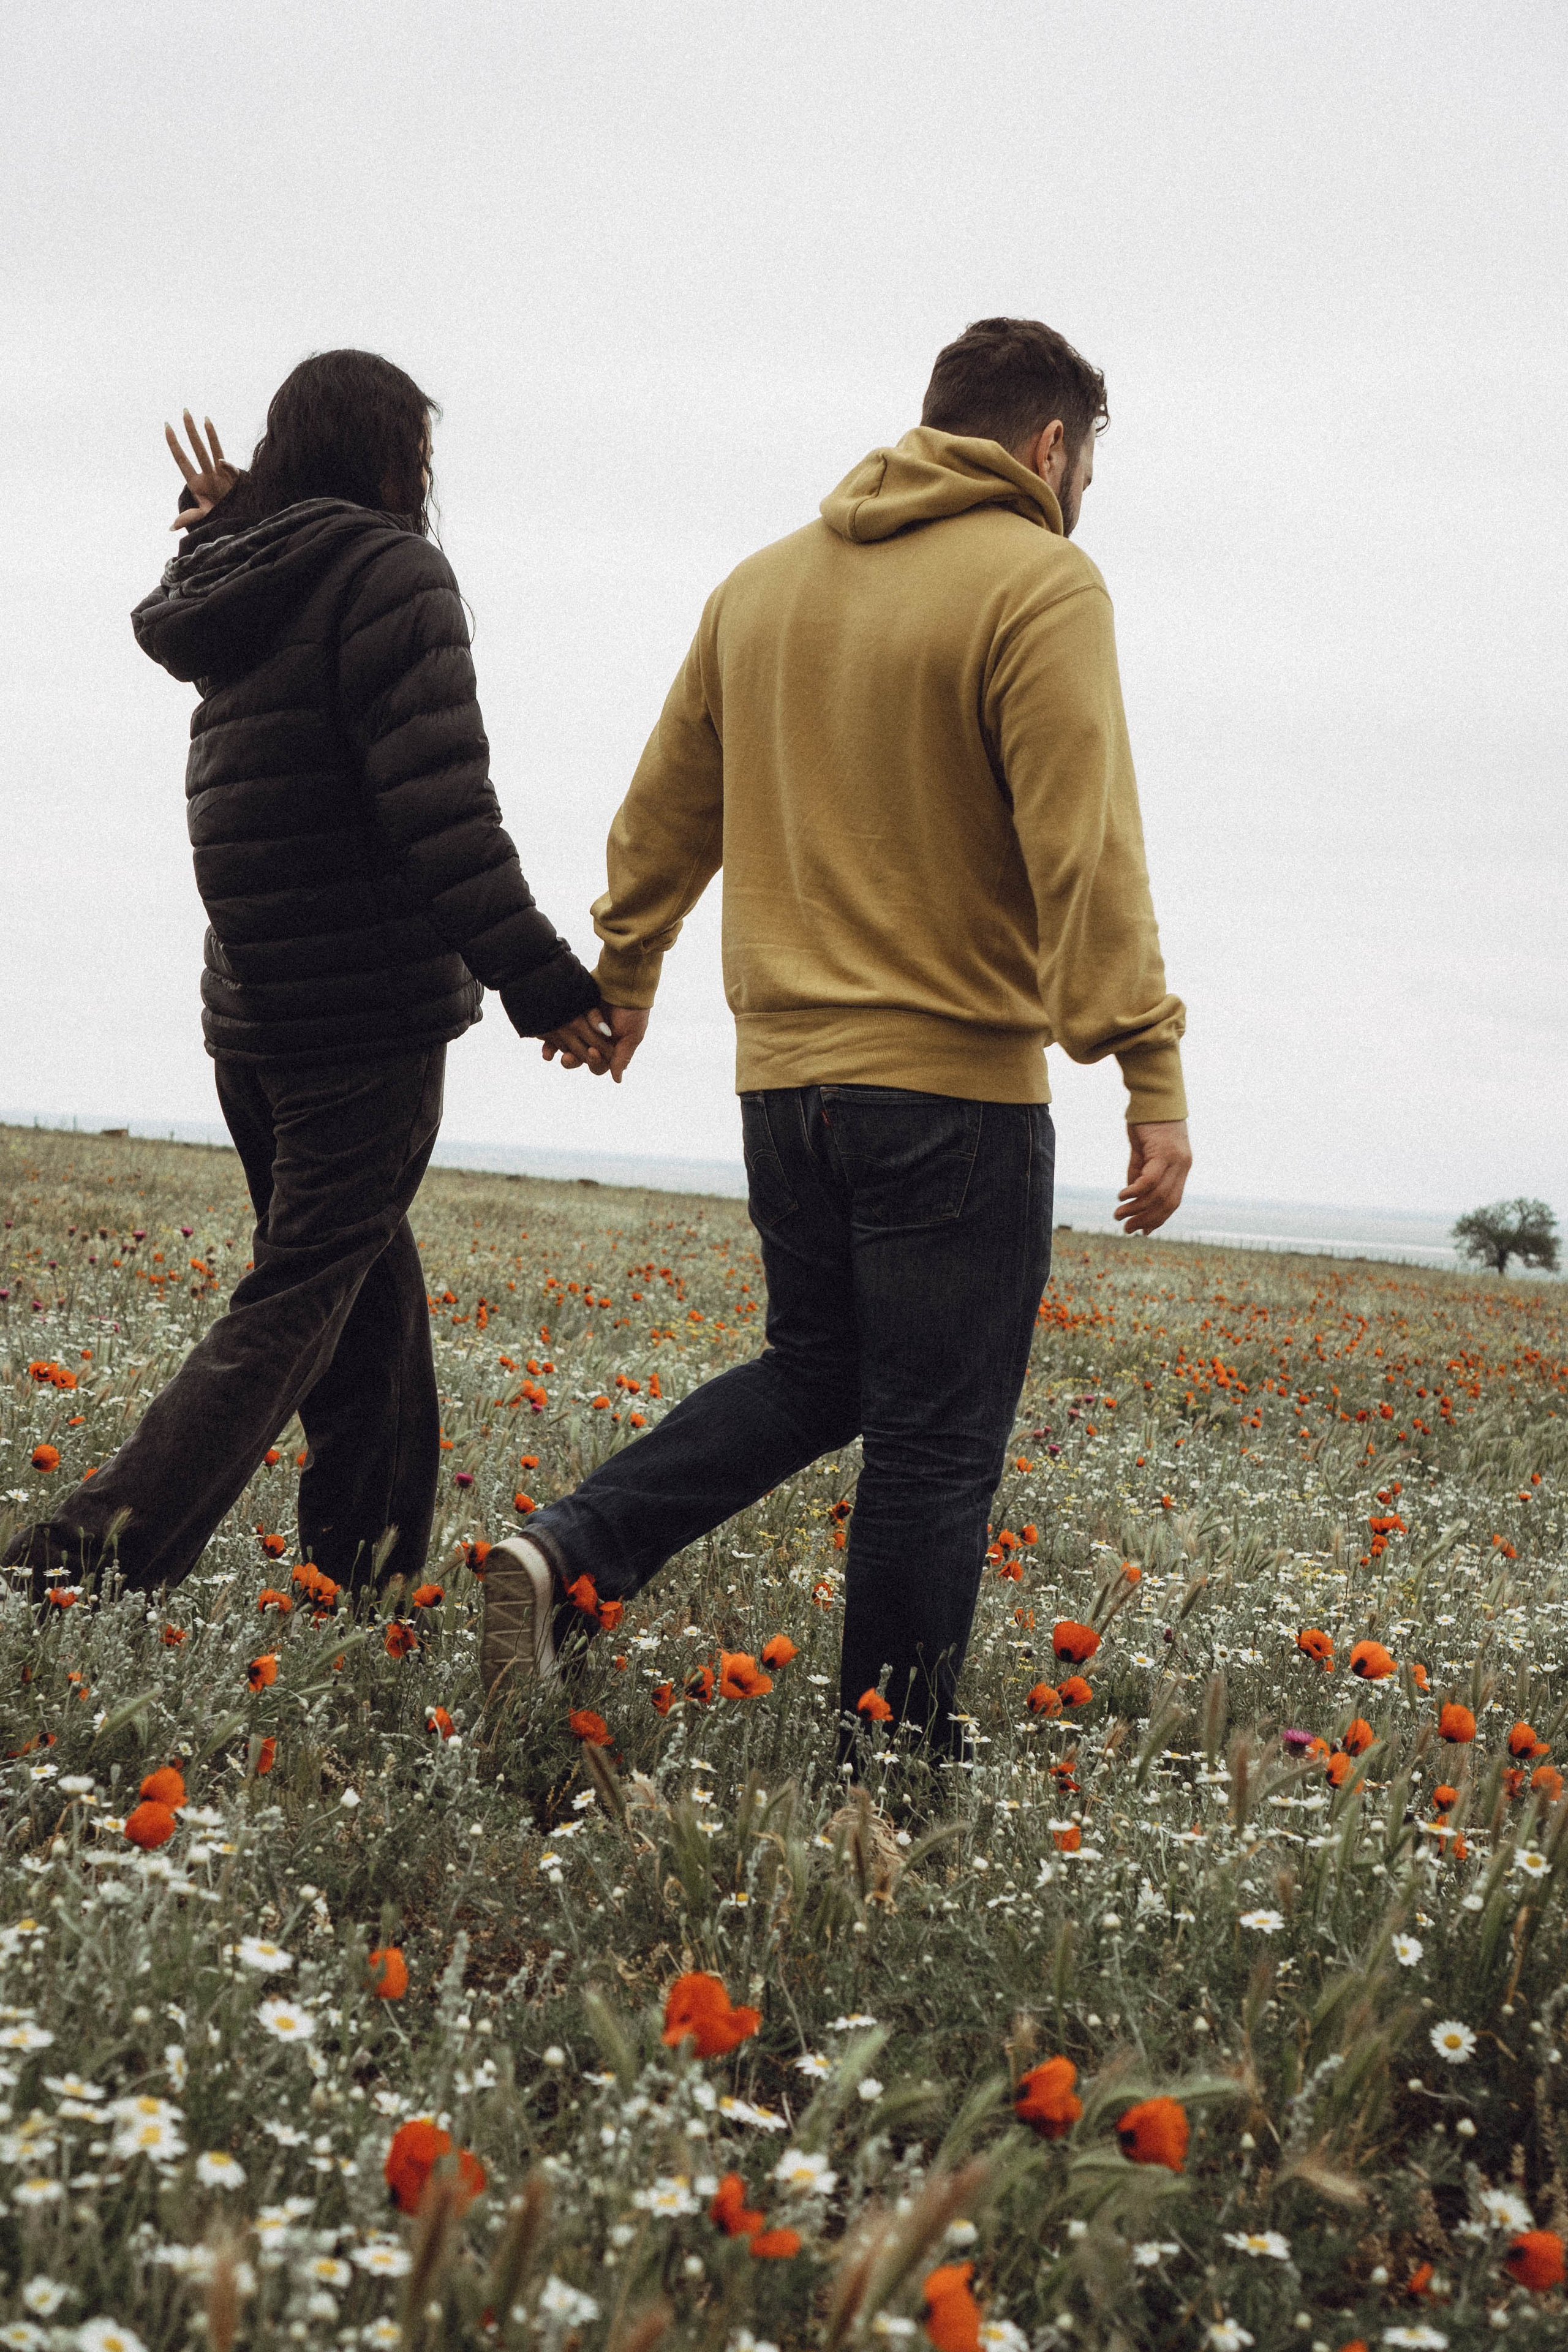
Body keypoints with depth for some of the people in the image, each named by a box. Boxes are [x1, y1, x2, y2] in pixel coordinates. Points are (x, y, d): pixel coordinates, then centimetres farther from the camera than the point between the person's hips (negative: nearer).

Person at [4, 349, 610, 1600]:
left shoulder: (237, 593, 12)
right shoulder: (390, 571, -11)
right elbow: (440, 806, -21)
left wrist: (220, 530, 28)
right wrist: (540, 981, -22)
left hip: (250, 1016, 8)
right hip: (369, 1016, -8)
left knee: (367, 1279, 18)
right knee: (299, 1302, -4)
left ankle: (373, 1569, 22)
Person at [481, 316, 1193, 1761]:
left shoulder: (765, 583, 12)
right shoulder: (1040, 587, -9)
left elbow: (665, 812, 20)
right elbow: (1085, 851, -17)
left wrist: (625, 969, 35)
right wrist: (1152, 1073, -16)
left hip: (783, 1071, 7)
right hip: (954, 1082, -7)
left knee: (817, 1375, 21)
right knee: (935, 1444, 3)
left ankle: (573, 1556, 5)